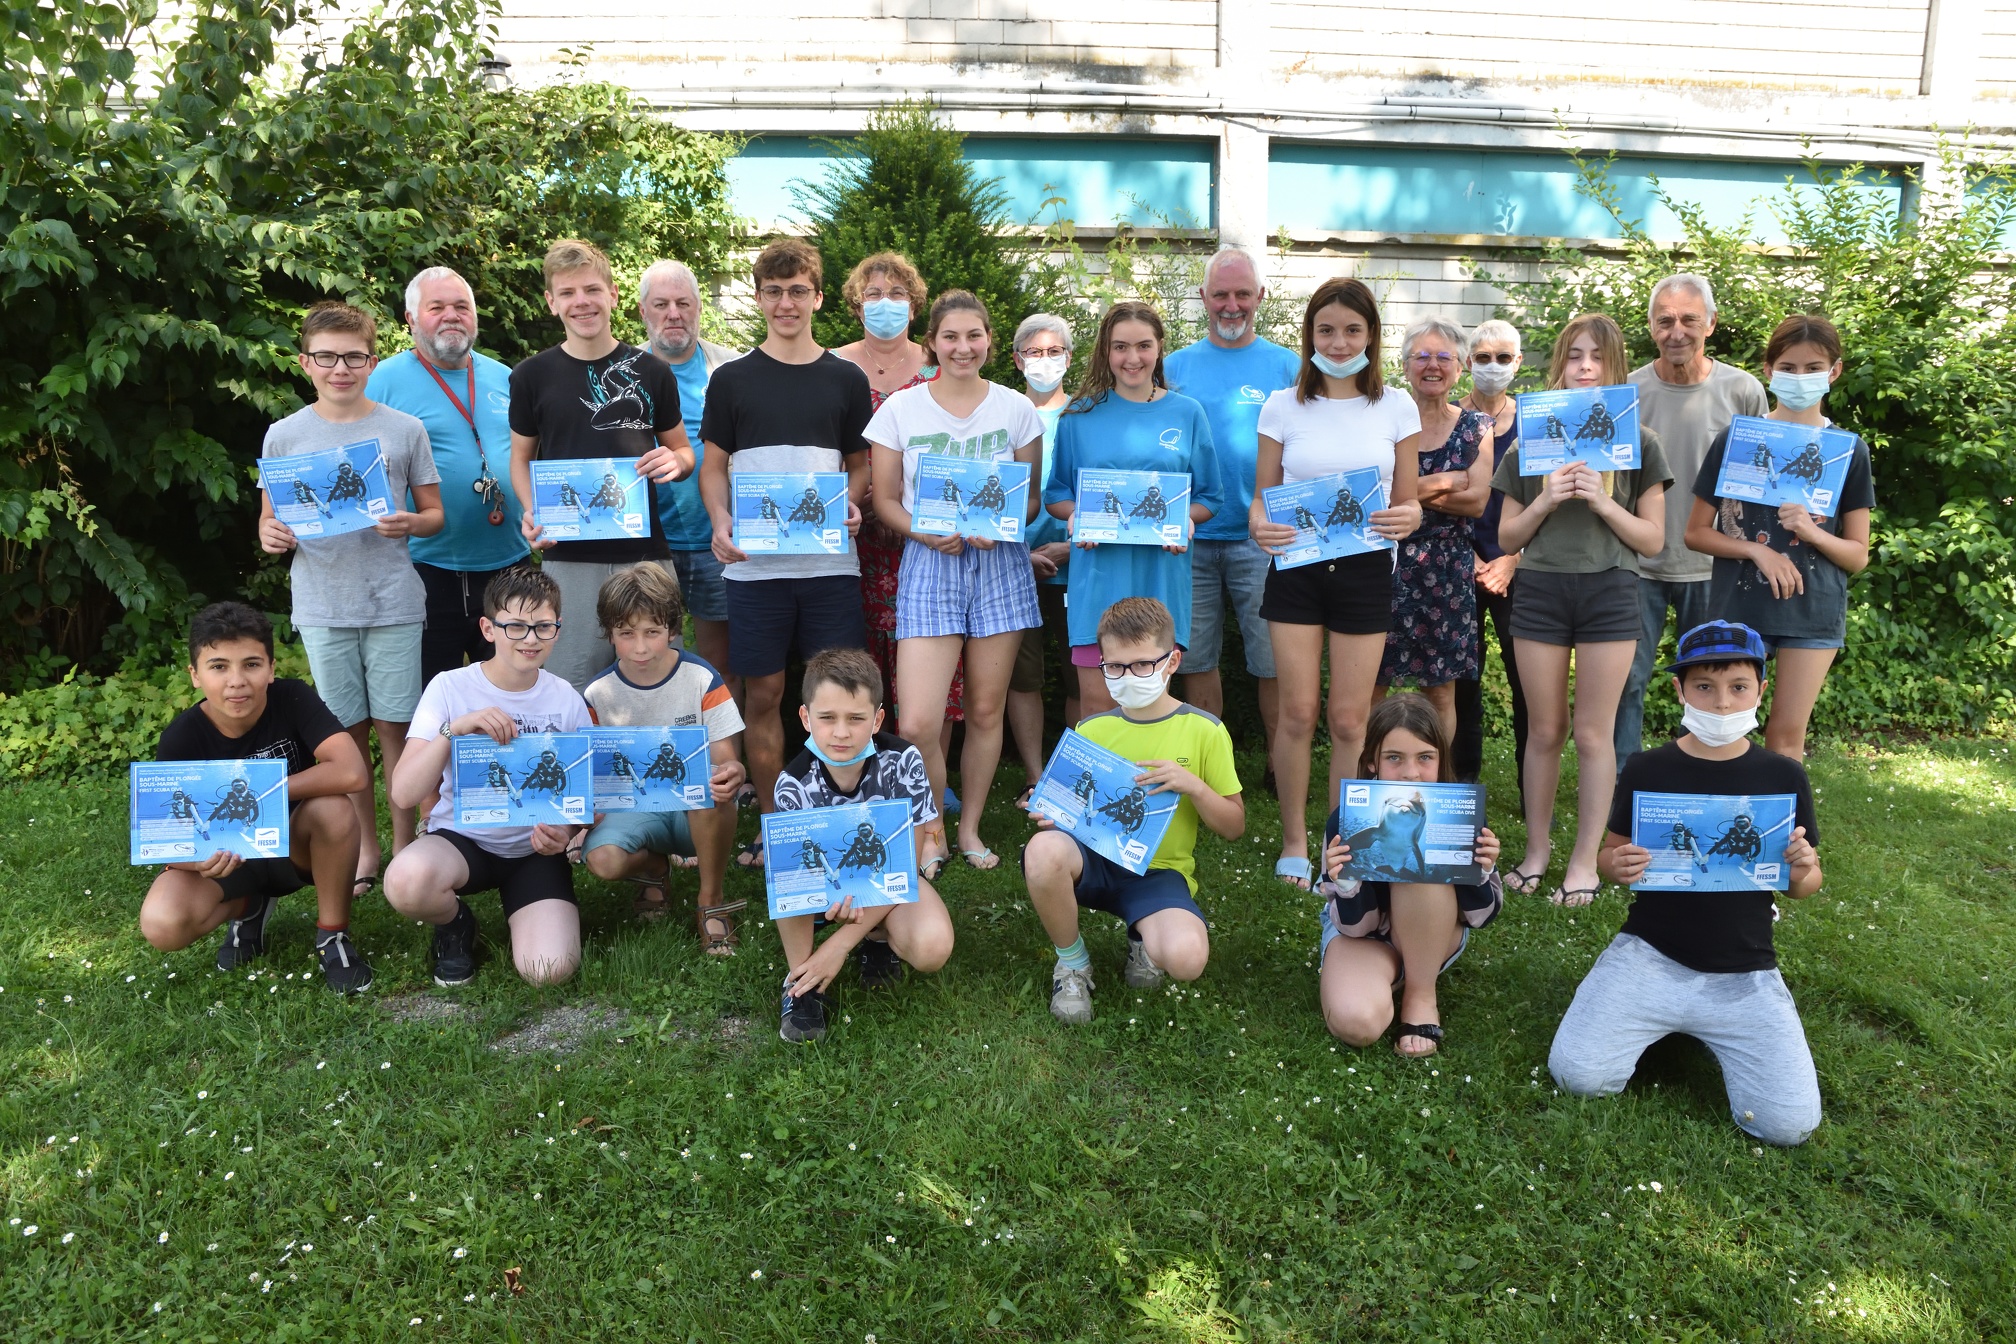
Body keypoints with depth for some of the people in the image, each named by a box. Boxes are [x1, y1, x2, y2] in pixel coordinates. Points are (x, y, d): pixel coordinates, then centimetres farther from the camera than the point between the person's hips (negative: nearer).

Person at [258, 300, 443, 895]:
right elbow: (270, 521, 10)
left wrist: (410, 524, -16)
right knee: (347, 730, 8)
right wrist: (272, 536, -13)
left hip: (393, 601, -1)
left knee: (395, 727, 2)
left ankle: (404, 845, 16)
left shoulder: (404, 429, 2)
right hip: (323, 605, 1)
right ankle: (364, 847, 21)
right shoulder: (284, 435, 5)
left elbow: (434, 513, 6)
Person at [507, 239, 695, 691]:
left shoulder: (650, 371, 5)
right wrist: (531, 513, -7)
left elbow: (682, 449, 13)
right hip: (566, 556, 0)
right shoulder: (532, 375, 5)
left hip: (644, 552, 1)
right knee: (569, 682, 3)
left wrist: (675, 461, -11)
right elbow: (522, 457, 12)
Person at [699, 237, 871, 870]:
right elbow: (712, 467, 9)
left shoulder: (846, 379, 10)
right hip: (755, 563, 0)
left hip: (830, 561, 0)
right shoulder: (731, 379, 9)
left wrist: (850, 503, -7)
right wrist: (721, 523, -10)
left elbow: (861, 463, 15)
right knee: (762, 695, 4)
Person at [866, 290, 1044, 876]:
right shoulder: (901, 409, 5)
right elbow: (884, 498, 6)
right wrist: (924, 533, -12)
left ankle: (970, 827, 27)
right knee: (916, 724, -12)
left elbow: (1031, 495, 10)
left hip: (1000, 561, 2)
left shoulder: (1016, 409, 7)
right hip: (929, 564, -1)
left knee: (986, 710, 7)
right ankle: (930, 830, 14)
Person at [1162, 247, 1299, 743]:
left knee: (1274, 663, -1)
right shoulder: (1177, 366, 9)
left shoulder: (1285, 365, 5)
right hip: (1189, 539, 2)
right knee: (1195, 660, 8)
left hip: (1261, 539, -2)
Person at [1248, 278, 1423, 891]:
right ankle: (1294, 842, 14)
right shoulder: (1283, 406, 4)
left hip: (1365, 570, 0)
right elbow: (1263, 495, 5)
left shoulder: (1396, 408, 5)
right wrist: (1259, 526, -17)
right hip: (1297, 567, 0)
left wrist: (1407, 518, -16)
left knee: (1350, 719, 1)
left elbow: (1409, 501, 7)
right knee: (1298, 712, -3)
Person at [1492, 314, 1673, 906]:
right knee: (1545, 731, 8)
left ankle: (1585, 861, 14)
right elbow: (1507, 537, 8)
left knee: (1594, 733, 3)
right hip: (1540, 591, 1)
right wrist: (1546, 502, -10)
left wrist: (1603, 502, -12)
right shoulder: (1532, 441, 7)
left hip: (1609, 592, -1)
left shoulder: (1638, 443, 4)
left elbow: (1653, 540, 3)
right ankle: (1536, 850, 21)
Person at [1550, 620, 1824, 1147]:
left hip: (1745, 974, 1)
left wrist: (1803, 873, -15)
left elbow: (1801, 886, 9)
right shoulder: (1646, 771, -1)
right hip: (1650, 957, 0)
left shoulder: (1784, 777, 1)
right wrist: (1618, 867, -17)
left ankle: (1707, 1032, 16)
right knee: (1578, 1074, -17)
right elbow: (1612, 853, 8)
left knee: (1789, 1124, -14)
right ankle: (1661, 1021, 15)